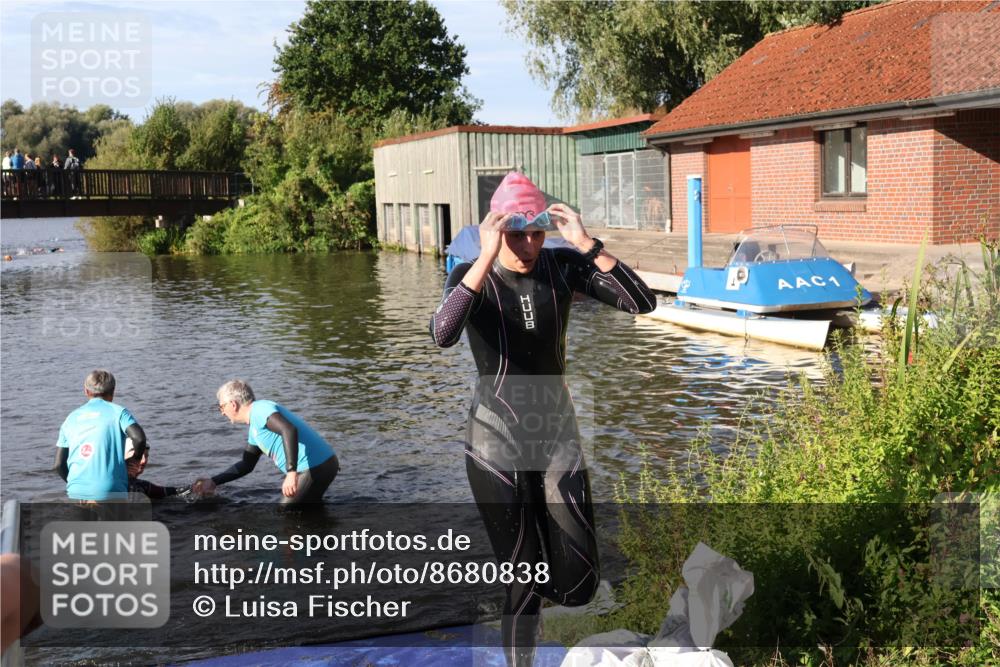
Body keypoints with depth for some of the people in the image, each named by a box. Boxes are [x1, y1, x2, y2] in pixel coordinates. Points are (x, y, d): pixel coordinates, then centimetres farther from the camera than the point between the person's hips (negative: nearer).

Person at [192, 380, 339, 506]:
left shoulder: (260, 409, -12)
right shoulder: (256, 426, 21)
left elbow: (289, 431, -29)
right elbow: (247, 464, 30)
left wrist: (291, 472, -36)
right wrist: (213, 482, 24)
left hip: (315, 467, -10)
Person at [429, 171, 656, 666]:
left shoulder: (562, 267, -3)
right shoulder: (472, 276, -10)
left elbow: (642, 303, -15)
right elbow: (442, 335, -32)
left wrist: (586, 243, -23)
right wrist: (487, 258, -34)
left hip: (558, 435, 3)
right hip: (497, 444, -3)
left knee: (578, 585, 3)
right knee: (525, 580, 1)